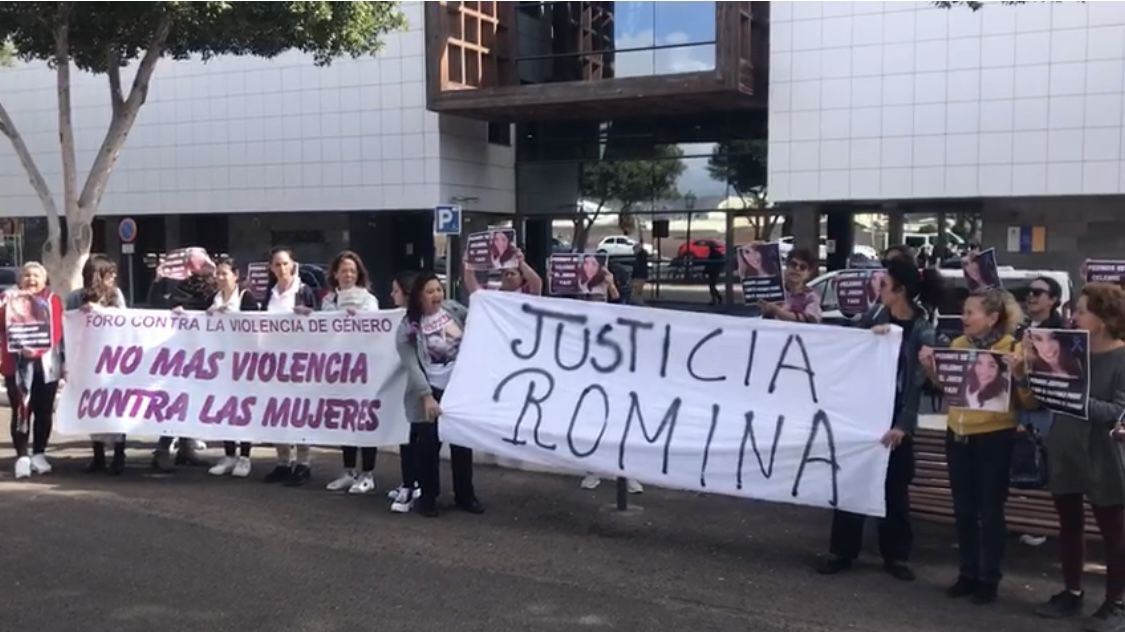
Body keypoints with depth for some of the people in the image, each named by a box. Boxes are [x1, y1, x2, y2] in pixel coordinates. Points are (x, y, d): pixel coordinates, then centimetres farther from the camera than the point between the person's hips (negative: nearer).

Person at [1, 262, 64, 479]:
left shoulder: (53, 300, 6)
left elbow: (57, 331, -1)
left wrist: (38, 348, -13)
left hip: (46, 364, 1)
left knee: (43, 411, 7)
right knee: (20, 411, -6)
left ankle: (39, 454, 18)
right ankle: (22, 456, -2)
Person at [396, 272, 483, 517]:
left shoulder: (453, 309, 2)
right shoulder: (409, 327, -9)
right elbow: (412, 366, -14)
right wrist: (427, 396, -22)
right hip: (432, 392, -4)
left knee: (462, 442, 11)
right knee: (429, 445, 1)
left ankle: (465, 495, 24)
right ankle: (428, 497, 18)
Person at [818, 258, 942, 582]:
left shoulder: (923, 331, -8)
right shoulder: (874, 316, 2)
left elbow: (917, 383, -12)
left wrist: (903, 425, -21)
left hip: (896, 418, -3)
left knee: (895, 488, 7)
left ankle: (895, 555, 20)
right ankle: (842, 551, 15)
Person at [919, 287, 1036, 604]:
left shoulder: (1013, 349, -10)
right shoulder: (958, 344, 4)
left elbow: (1028, 401, -14)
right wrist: (931, 367, 2)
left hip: (995, 438, -5)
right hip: (957, 435, 5)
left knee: (990, 511, 5)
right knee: (963, 510, 13)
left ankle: (989, 579, 18)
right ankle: (968, 573, 26)